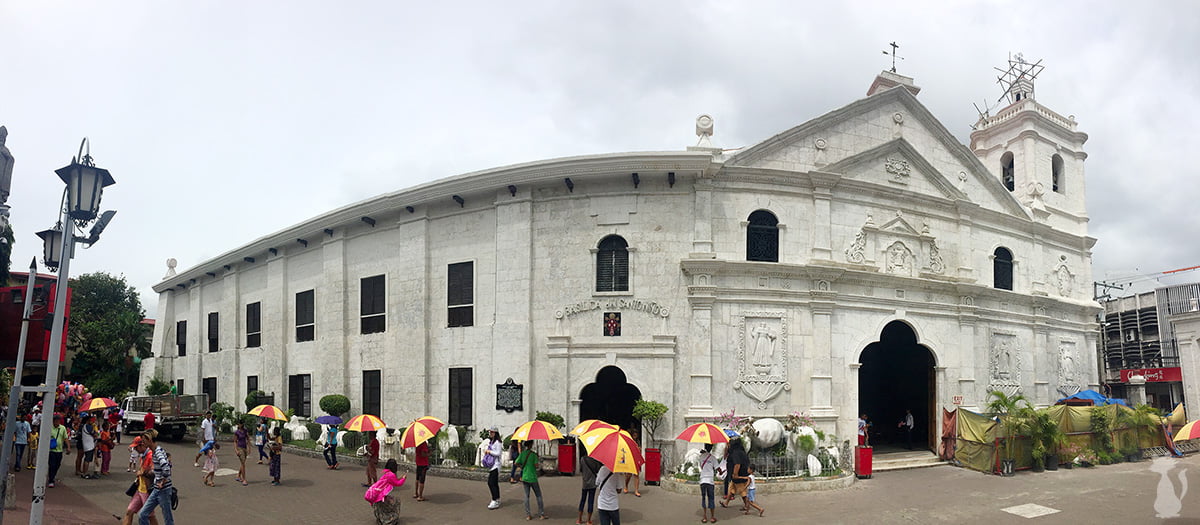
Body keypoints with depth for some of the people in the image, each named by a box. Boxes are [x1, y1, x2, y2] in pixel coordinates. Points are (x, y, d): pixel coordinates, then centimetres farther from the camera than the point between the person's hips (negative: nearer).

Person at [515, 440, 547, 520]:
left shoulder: (522, 453, 2)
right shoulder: (533, 454, -12)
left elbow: (516, 463, 0)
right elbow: (536, 465, -17)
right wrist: (537, 459, 0)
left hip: (524, 477, 4)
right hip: (532, 478, -4)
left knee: (526, 496, 9)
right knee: (538, 495, 6)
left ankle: (528, 515, 6)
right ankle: (542, 514, 6)